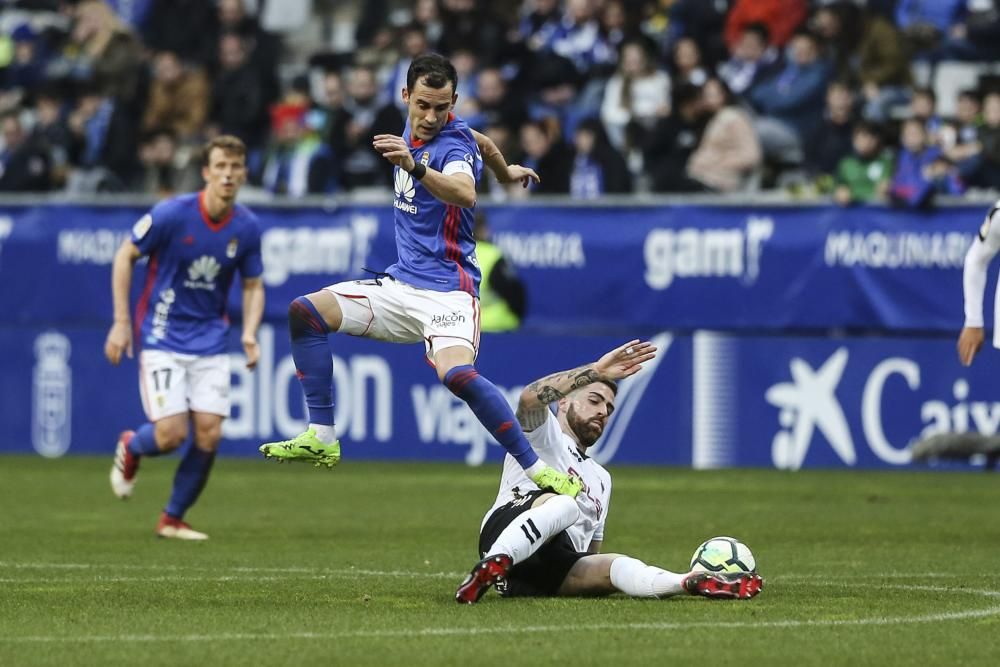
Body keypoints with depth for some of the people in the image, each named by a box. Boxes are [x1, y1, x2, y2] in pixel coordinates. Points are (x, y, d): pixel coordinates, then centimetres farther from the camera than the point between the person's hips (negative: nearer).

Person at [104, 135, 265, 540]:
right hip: (162, 337, -4)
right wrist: (121, 321, -8)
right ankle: (130, 447, 25)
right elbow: (125, 256, -4)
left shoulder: (247, 228, -3)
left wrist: (250, 334, -8)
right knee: (171, 434, -13)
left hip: (210, 341, 4)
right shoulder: (172, 214, -15)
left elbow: (253, 286, 10)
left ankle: (173, 518, 13)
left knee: (209, 434, -7)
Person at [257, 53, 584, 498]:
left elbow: (466, 194, -39)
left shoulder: (452, 142, -15)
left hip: (446, 290, -8)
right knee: (305, 312, -6)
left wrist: (415, 166, -55)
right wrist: (505, 173, 49)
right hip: (401, 284, 8)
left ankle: (537, 470, -25)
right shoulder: (414, 131, 9)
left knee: (456, 373, -33)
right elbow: (482, 143, 29)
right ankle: (321, 439, -5)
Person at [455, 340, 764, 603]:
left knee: (617, 567, -25)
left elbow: (592, 547, 41)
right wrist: (595, 371, -10)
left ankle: (689, 583, -53)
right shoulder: (544, 433, 17)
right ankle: (490, 567, -54)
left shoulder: (601, 478, 39)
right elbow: (530, 397, -8)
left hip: (552, 572, 5)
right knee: (564, 504, -37)